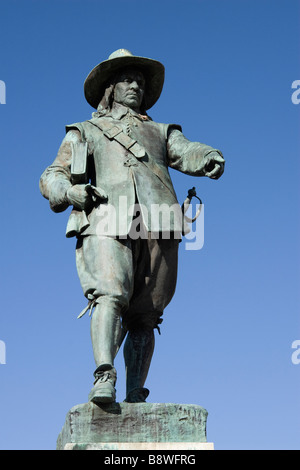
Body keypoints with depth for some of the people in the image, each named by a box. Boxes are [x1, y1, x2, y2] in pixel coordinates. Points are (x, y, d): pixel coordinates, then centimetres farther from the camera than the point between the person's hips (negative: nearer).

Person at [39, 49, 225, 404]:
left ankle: (135, 396, -5)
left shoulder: (160, 132, 34)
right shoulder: (85, 132, 31)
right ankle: (104, 378, -36)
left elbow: (186, 154, 13)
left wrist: (210, 159, -12)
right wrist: (70, 191, -4)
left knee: (143, 314, -5)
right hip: (108, 223, -2)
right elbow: (51, 177, 21)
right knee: (111, 295, -24)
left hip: (157, 226, 2)